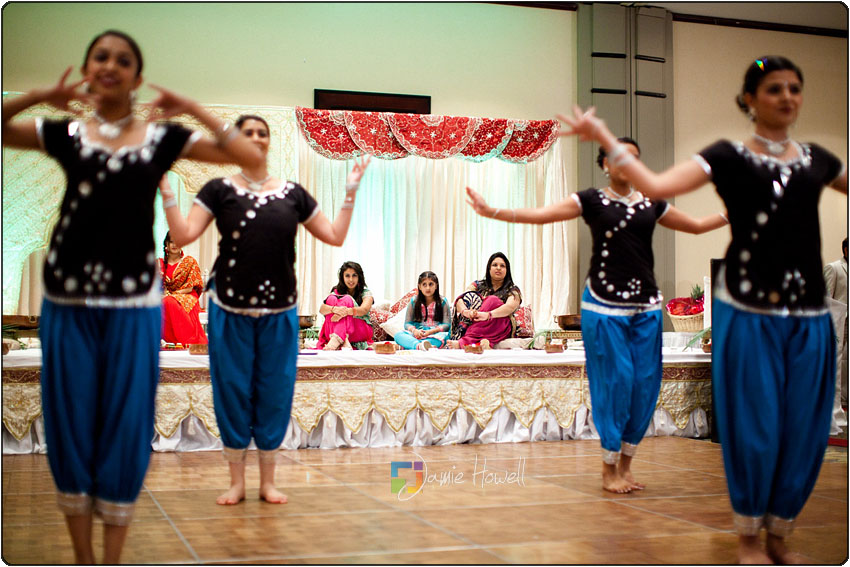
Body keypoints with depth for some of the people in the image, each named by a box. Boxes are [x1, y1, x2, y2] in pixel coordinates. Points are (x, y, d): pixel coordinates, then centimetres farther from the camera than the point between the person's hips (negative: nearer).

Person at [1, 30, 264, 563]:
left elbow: (251, 156, -1)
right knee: (70, 422, 6)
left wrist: (194, 110, -4)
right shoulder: (65, 133, 7)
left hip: (134, 303, -1)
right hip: (68, 299, 1)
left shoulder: (162, 138, 5)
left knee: (125, 427, 3)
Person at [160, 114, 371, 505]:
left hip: (279, 311, 2)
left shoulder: (293, 194, 7)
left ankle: (268, 481, 19)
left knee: (275, 392, 6)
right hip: (230, 309, -2)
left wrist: (350, 192, 5)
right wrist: (165, 189, -13)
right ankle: (236, 481, 17)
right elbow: (183, 235, -8)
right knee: (233, 390, 4)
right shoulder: (219, 190, 1)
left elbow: (336, 236, 10)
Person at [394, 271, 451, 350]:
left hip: (435, 334, -2)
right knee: (398, 335, -29)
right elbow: (407, 323, 10)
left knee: (445, 335, -37)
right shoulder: (413, 302, 13)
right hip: (416, 335, 2)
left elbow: (447, 324, 1)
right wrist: (414, 330, -14)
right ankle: (419, 345, -56)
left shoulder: (442, 302, 7)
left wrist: (431, 331, -16)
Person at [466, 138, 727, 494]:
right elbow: (539, 215, -5)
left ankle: (626, 464, 16)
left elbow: (697, 225, 26)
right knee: (615, 381, -5)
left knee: (646, 383, 2)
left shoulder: (652, 205, 13)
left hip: (646, 306, 4)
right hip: (604, 305, -4)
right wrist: (491, 212, -15)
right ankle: (609, 469, 7)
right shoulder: (591, 201, 2)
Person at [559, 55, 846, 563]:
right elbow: (657, 186, -15)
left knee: (805, 432, 7)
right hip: (748, 313, -4)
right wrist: (603, 136, -22)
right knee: (755, 427, 2)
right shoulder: (729, 156, -1)